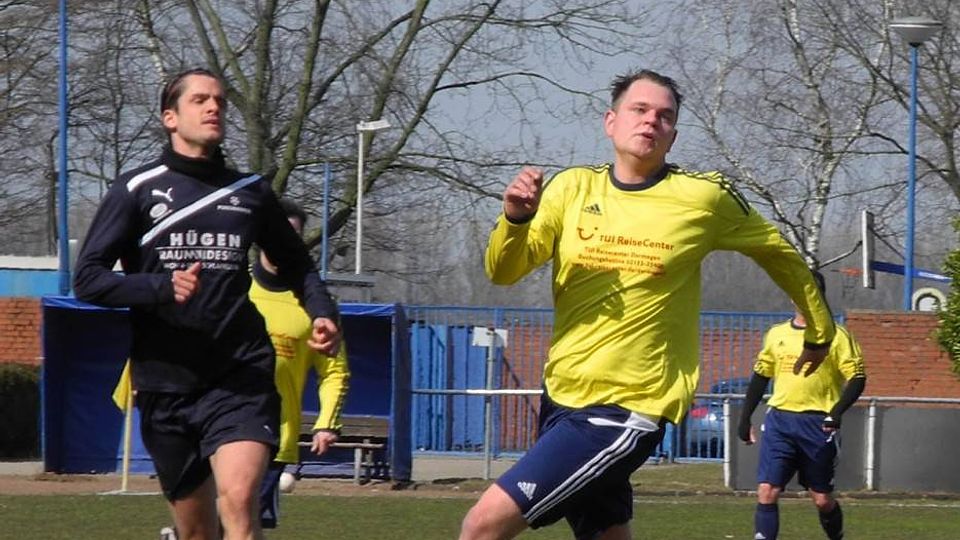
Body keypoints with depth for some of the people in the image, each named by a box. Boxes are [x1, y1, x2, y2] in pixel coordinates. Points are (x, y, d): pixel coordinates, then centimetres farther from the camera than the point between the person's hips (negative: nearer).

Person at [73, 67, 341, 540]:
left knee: (238, 502, -21)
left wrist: (322, 313, 8)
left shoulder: (251, 193, 13)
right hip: (164, 380, 0)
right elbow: (88, 279, -3)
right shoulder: (136, 191, 5)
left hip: (241, 378, 0)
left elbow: (296, 264, 28)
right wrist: (162, 287, -19)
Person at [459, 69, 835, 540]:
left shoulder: (703, 198, -6)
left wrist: (819, 333, 22)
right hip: (561, 396, 6)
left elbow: (778, 252, 11)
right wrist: (516, 219, -25)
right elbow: (502, 271, -4)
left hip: (627, 410, -6)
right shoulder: (574, 188, 3)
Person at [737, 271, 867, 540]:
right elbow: (760, 377, 20)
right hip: (779, 420, 3)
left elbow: (857, 378, -5)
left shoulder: (836, 336, -1)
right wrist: (745, 418, 16)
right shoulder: (776, 334, 12)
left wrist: (837, 412, -19)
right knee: (766, 492, -10)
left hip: (818, 424, -3)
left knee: (822, 499, 6)